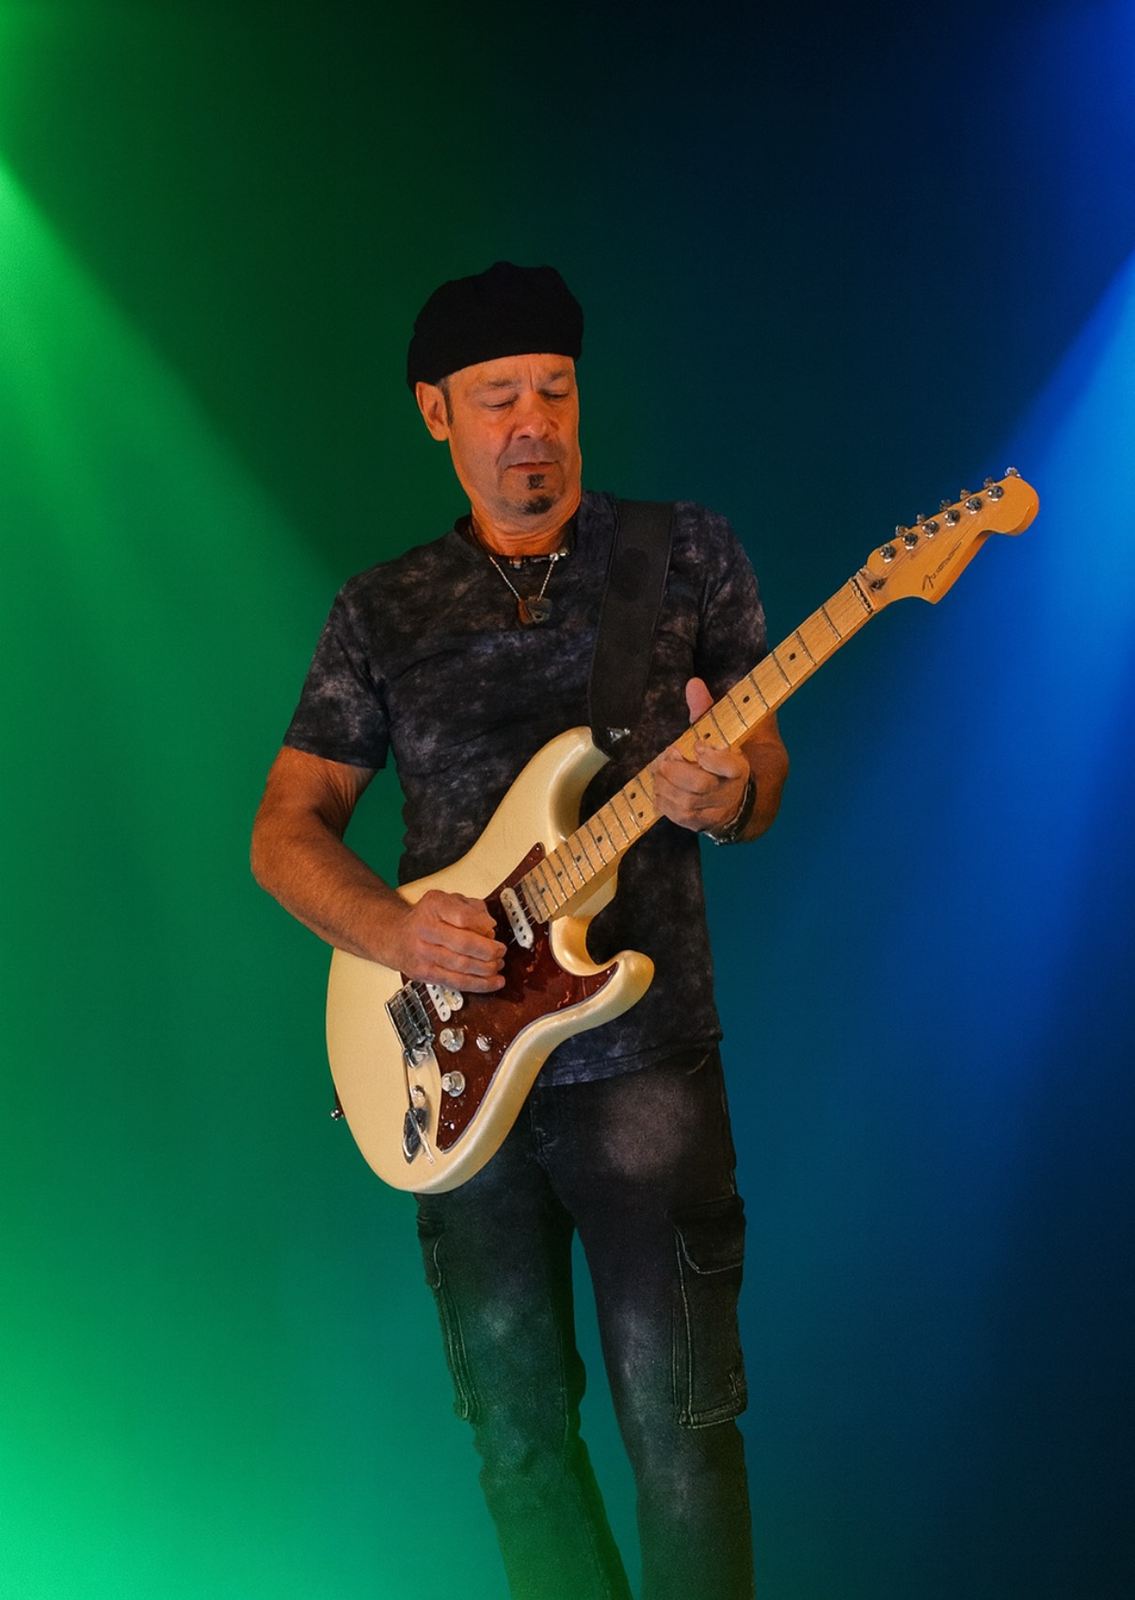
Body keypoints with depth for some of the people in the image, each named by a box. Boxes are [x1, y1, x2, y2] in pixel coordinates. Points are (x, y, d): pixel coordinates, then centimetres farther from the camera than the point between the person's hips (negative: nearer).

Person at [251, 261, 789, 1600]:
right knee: (514, 1422, 11)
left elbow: (764, 768, 6)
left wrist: (727, 796, -19)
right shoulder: (383, 611, 7)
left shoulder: (688, 553, 3)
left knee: (678, 1425, -4)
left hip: (644, 1060, -2)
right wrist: (387, 930, -13)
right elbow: (284, 830, 8)